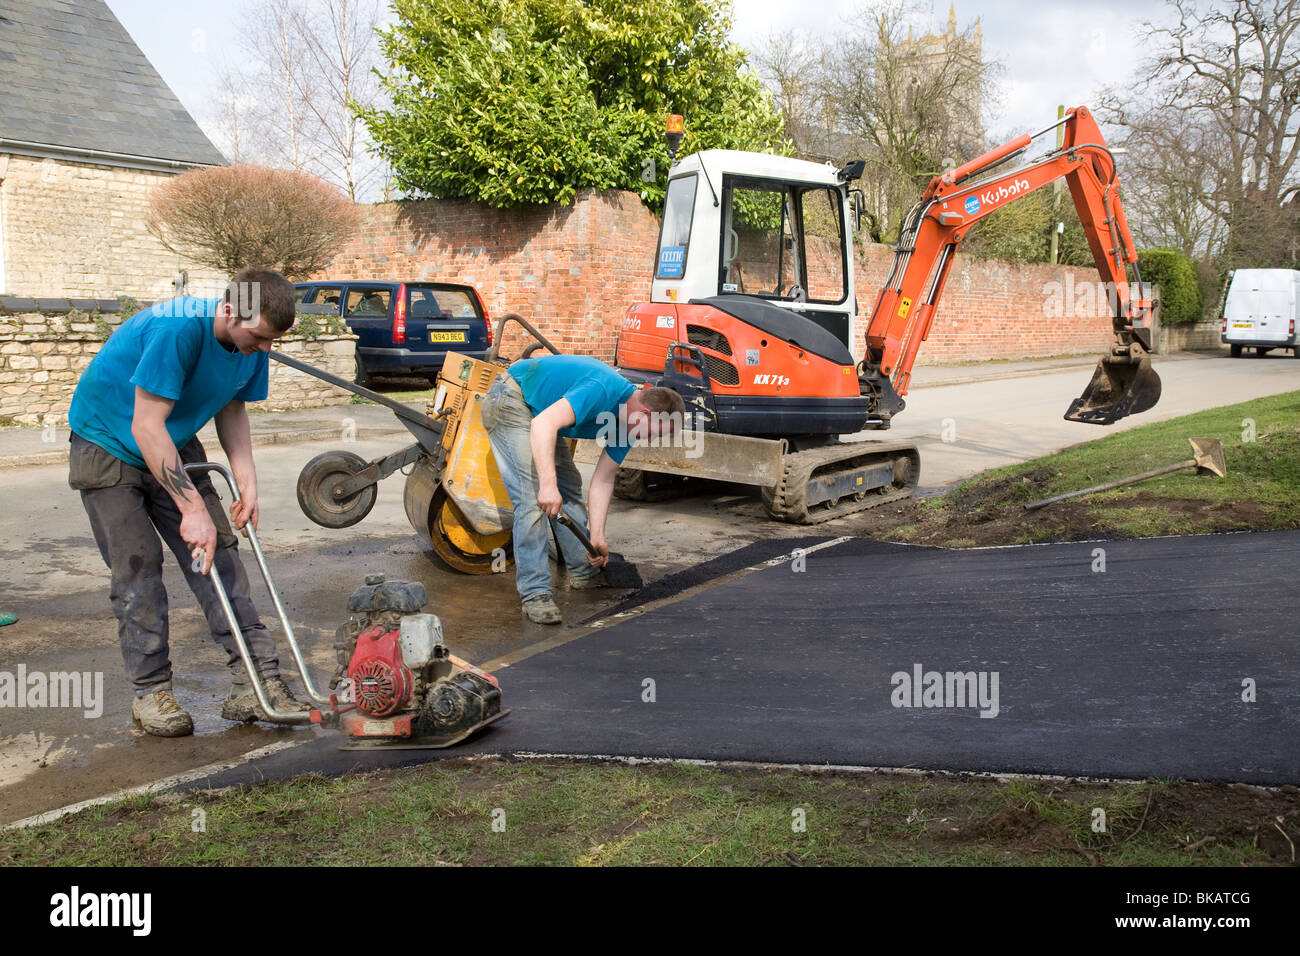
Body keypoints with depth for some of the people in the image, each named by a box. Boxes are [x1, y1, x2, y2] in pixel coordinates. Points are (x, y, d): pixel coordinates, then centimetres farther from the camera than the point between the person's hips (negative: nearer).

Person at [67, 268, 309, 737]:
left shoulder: (253, 343, -11)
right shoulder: (177, 329, -34)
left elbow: (231, 411, 2)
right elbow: (146, 427, -33)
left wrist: (247, 484, -10)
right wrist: (193, 509, -32)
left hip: (174, 444, 6)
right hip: (107, 445, -6)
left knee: (217, 554, -3)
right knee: (137, 565, -9)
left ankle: (256, 681, -4)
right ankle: (151, 690, 3)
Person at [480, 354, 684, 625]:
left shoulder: (630, 422, -3)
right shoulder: (602, 391, -31)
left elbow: (603, 481, 2)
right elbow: (543, 424, -40)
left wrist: (597, 537, -3)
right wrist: (548, 484, -47)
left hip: (538, 407, 10)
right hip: (509, 400, -10)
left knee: (570, 488, 14)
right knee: (533, 498, -19)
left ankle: (583, 571, 28)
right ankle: (534, 592, -15)